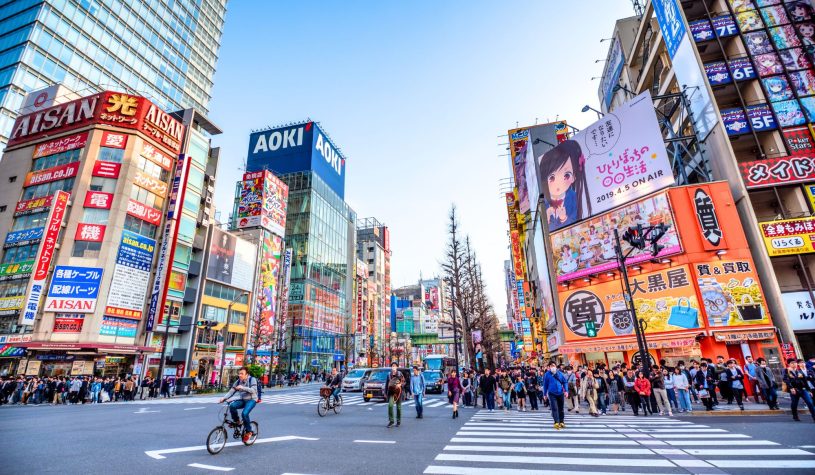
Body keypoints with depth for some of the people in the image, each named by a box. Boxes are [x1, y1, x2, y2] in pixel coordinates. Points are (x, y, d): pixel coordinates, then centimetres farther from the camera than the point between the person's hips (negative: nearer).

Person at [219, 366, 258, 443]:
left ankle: (248, 431, -6)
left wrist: (242, 387, -37)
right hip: (242, 400, 5)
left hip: (251, 400, -5)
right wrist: (224, 398, -20)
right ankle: (236, 422, 1)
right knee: (232, 406, -25)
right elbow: (231, 391, -2)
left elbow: (254, 390, -25)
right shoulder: (238, 381, 2)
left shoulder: (252, 379, -14)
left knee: (244, 413, -29)